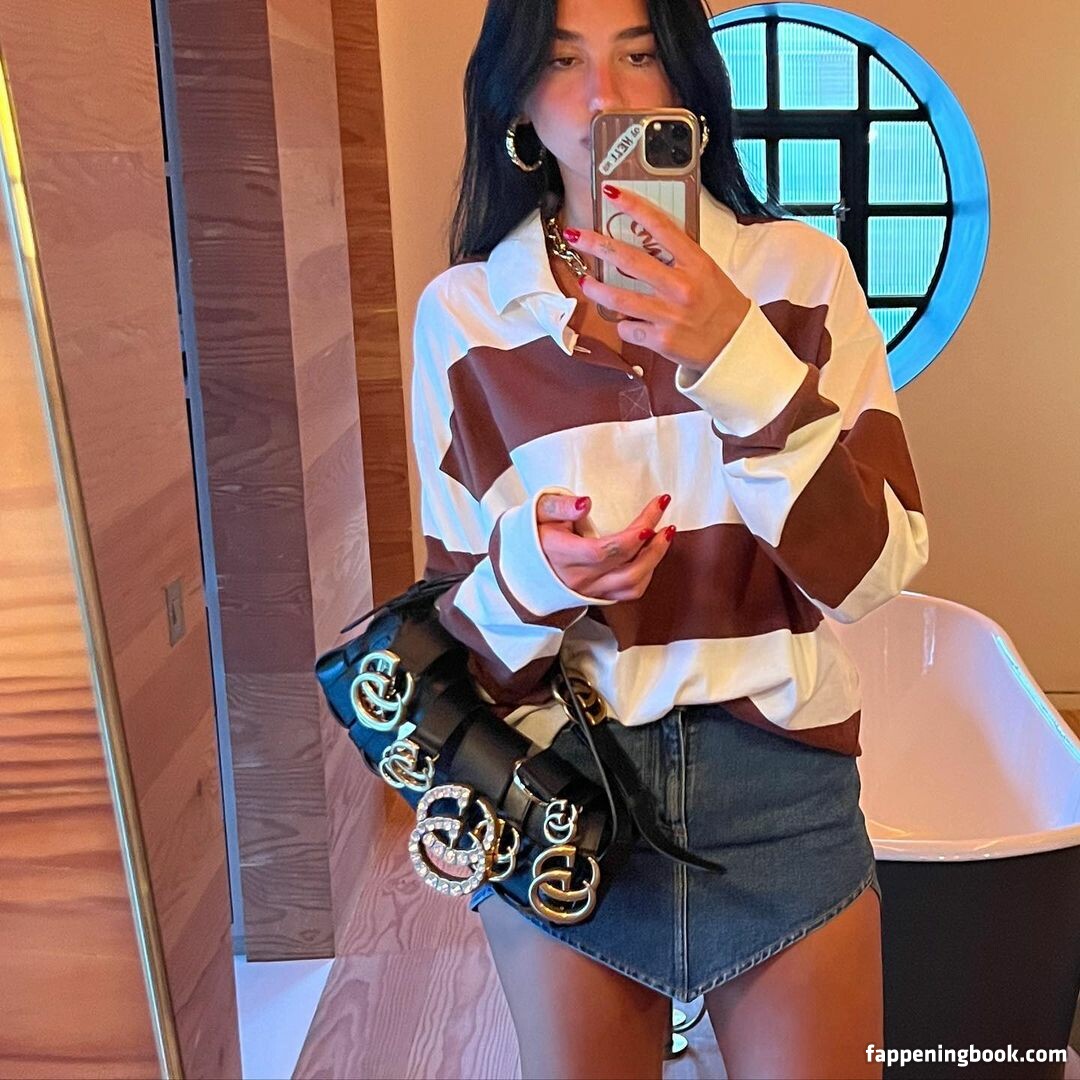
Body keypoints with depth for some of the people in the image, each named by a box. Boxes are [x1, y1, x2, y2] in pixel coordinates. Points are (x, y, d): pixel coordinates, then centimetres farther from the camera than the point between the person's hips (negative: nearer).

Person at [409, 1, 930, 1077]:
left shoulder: (800, 273, -4)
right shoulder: (462, 313, -2)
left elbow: (875, 566, -12)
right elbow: (455, 613, 2)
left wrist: (738, 357, -23)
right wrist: (528, 575, -21)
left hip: (782, 781, 0)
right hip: (556, 794, 1)